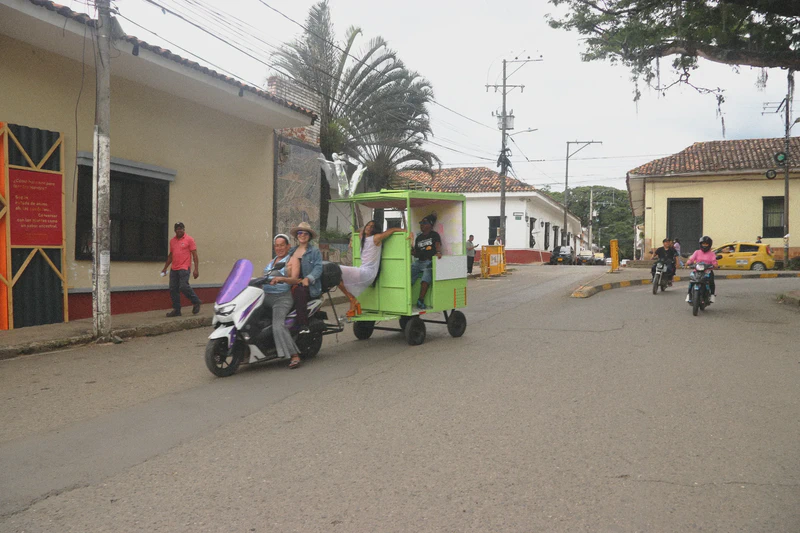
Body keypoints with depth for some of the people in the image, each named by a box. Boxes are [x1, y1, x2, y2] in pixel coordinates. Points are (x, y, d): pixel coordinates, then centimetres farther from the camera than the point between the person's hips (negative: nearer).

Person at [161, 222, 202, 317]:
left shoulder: (189, 240, -1)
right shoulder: (172, 241, 15)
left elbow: (194, 255, -4)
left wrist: (196, 269, -11)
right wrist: (165, 268, 23)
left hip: (184, 268, -6)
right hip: (174, 269, 6)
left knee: (184, 287, -18)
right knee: (173, 289, 2)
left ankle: (196, 302, 4)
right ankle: (176, 310, 9)